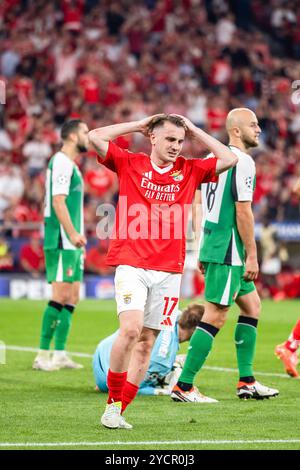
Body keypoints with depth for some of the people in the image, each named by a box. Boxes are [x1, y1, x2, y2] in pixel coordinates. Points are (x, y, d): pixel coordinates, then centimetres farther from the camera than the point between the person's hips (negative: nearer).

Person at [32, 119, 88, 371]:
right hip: (61, 241, -10)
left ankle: (60, 354, 11)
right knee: (60, 296, -11)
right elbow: (58, 201, -19)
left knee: (71, 298, 9)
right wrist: (73, 234, -23)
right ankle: (43, 355, -9)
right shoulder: (61, 162, -11)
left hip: (71, 243, 10)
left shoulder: (70, 164, 19)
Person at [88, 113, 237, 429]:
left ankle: (118, 411, 9)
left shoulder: (189, 171, 12)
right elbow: (95, 137, -4)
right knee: (131, 328, -21)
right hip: (131, 265, -3)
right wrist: (139, 125, 4)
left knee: (146, 342, 2)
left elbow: (229, 159, 9)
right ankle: (113, 401, -6)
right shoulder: (130, 164, 4)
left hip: (168, 271, 3)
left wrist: (194, 131, 9)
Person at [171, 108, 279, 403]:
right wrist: (251, 255, -15)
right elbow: (243, 211, -18)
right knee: (215, 317, -7)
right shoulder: (242, 161, -14)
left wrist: (204, 252, 21)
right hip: (229, 249, -10)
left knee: (252, 305, 16)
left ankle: (246, 382, 18)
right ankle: (183, 386, -6)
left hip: (212, 245, 10)